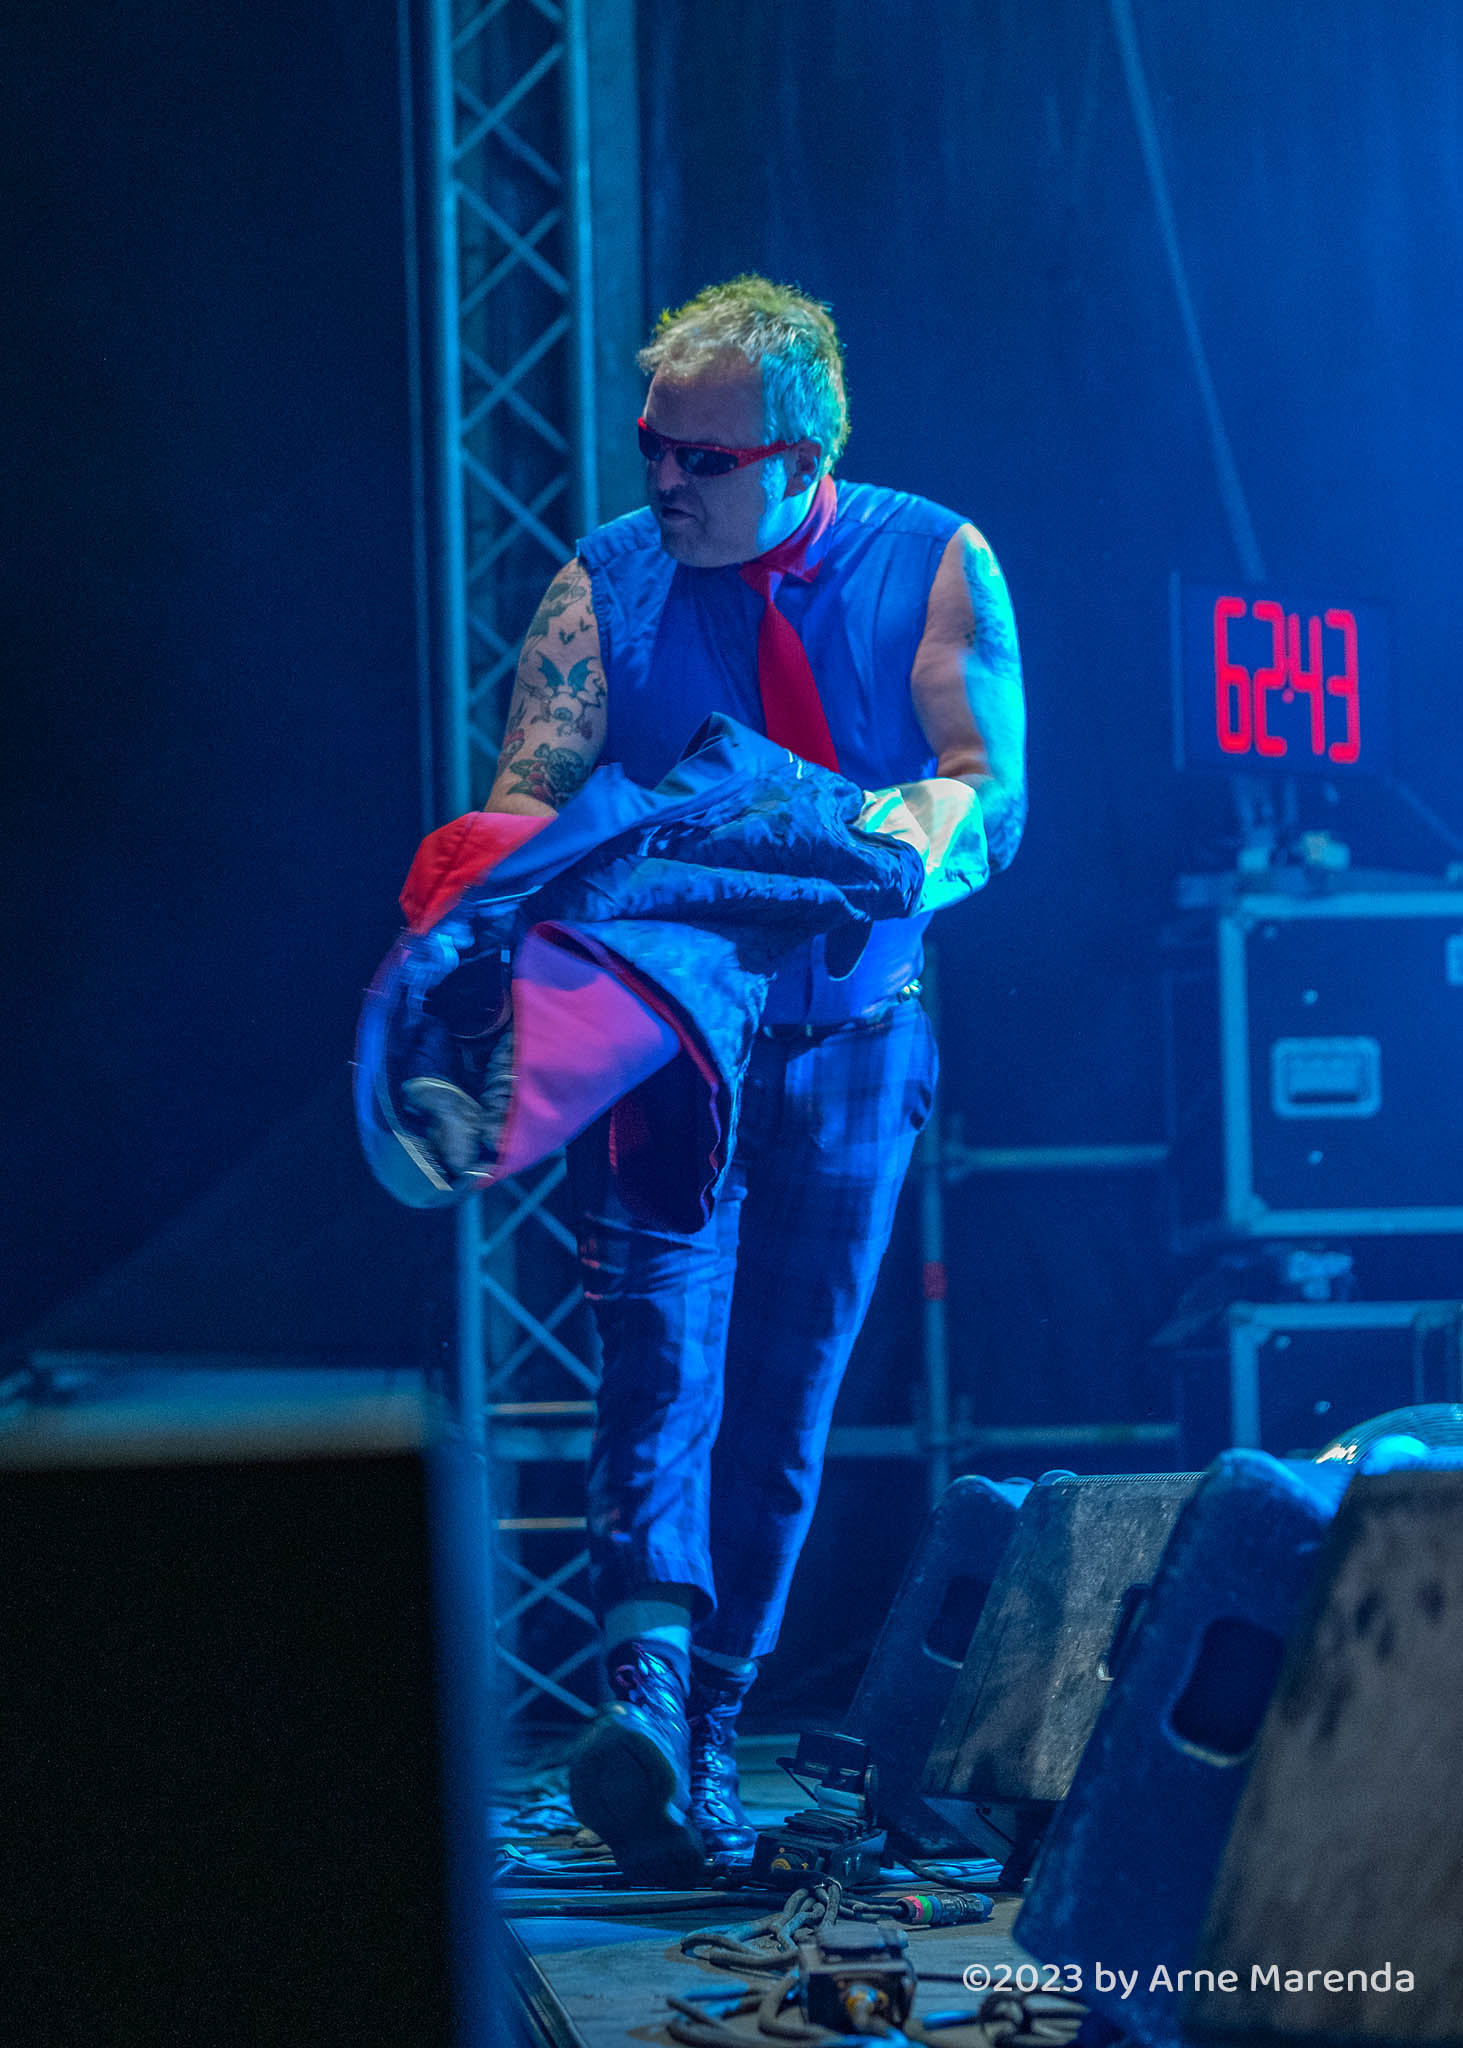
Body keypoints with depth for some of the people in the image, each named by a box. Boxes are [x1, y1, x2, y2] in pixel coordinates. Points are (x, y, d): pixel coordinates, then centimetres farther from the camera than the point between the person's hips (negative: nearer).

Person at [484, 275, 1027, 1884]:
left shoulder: (935, 566, -2)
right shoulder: (603, 586, -1)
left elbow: (992, 793, -8)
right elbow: (531, 794, -9)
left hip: (850, 1043, 1)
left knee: (784, 1400, 5)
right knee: (663, 1349, -21)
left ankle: (707, 1735, 14)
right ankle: (648, 1676, -33)